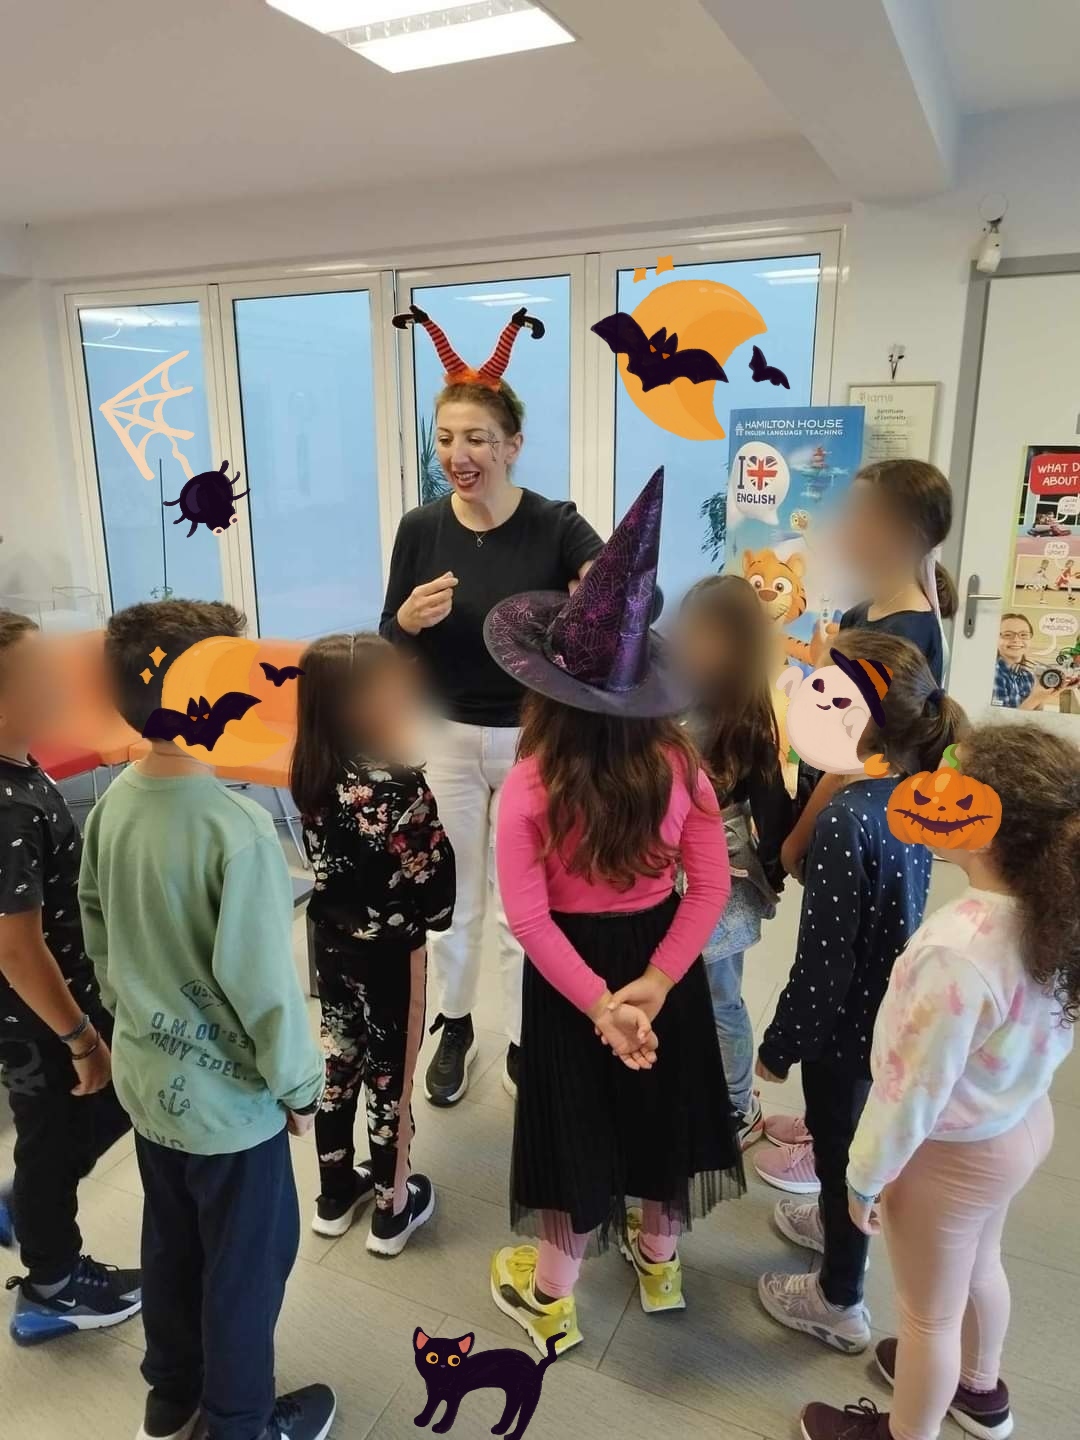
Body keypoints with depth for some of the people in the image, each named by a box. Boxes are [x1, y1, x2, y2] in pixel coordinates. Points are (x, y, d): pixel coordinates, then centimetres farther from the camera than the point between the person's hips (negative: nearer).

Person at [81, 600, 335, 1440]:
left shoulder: (115, 802, -6)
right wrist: (301, 1086, -10)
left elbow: (96, 931, 5)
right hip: (228, 1098, -7)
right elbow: (262, 982, -25)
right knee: (248, 1264, 17)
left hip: (146, 1079, 7)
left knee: (171, 1245, 28)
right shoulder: (238, 829, -30)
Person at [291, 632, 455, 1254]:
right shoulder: (398, 786, -28)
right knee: (393, 1076, 12)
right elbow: (430, 871, -21)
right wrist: (433, 918, 2)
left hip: (333, 939, 7)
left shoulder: (313, 772, -8)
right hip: (389, 948, -6)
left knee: (340, 1063, 22)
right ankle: (394, 1209, 32)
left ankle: (336, 1193, 41)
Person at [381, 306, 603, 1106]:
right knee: (448, 899, 17)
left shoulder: (556, 526, -11)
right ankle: (455, 1027, 40)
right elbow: (388, 651, 0)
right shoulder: (420, 529, -5)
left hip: (533, 739, -2)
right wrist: (407, 621, -22)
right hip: (444, 739, 2)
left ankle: (524, 1044, 34)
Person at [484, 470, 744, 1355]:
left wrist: (598, 1002, -18)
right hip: (660, 957, 3)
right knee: (660, 1099, 24)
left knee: (580, 1116, 17)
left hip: (571, 965, -2)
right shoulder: (679, 764, -14)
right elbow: (711, 888, -12)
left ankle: (550, 1297, 39)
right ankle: (659, 1259, 49)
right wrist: (654, 982, -14)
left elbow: (529, 915, -22)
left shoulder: (532, 783, -22)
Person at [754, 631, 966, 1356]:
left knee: (838, 1152, 16)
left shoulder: (847, 817, -32)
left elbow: (824, 961, -26)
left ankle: (839, 1303, 39)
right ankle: (841, 1223, 57)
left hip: (846, 1020, -7)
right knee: (852, 1139, 30)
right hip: (891, 1006, 7)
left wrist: (779, 1045, -12)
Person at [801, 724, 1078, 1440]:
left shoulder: (960, 950, -39)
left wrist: (865, 1175, -10)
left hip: (953, 1155, -7)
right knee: (978, 1266, 34)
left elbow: (916, 1089, -27)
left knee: (930, 1311, 20)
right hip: (1023, 1122, 7)